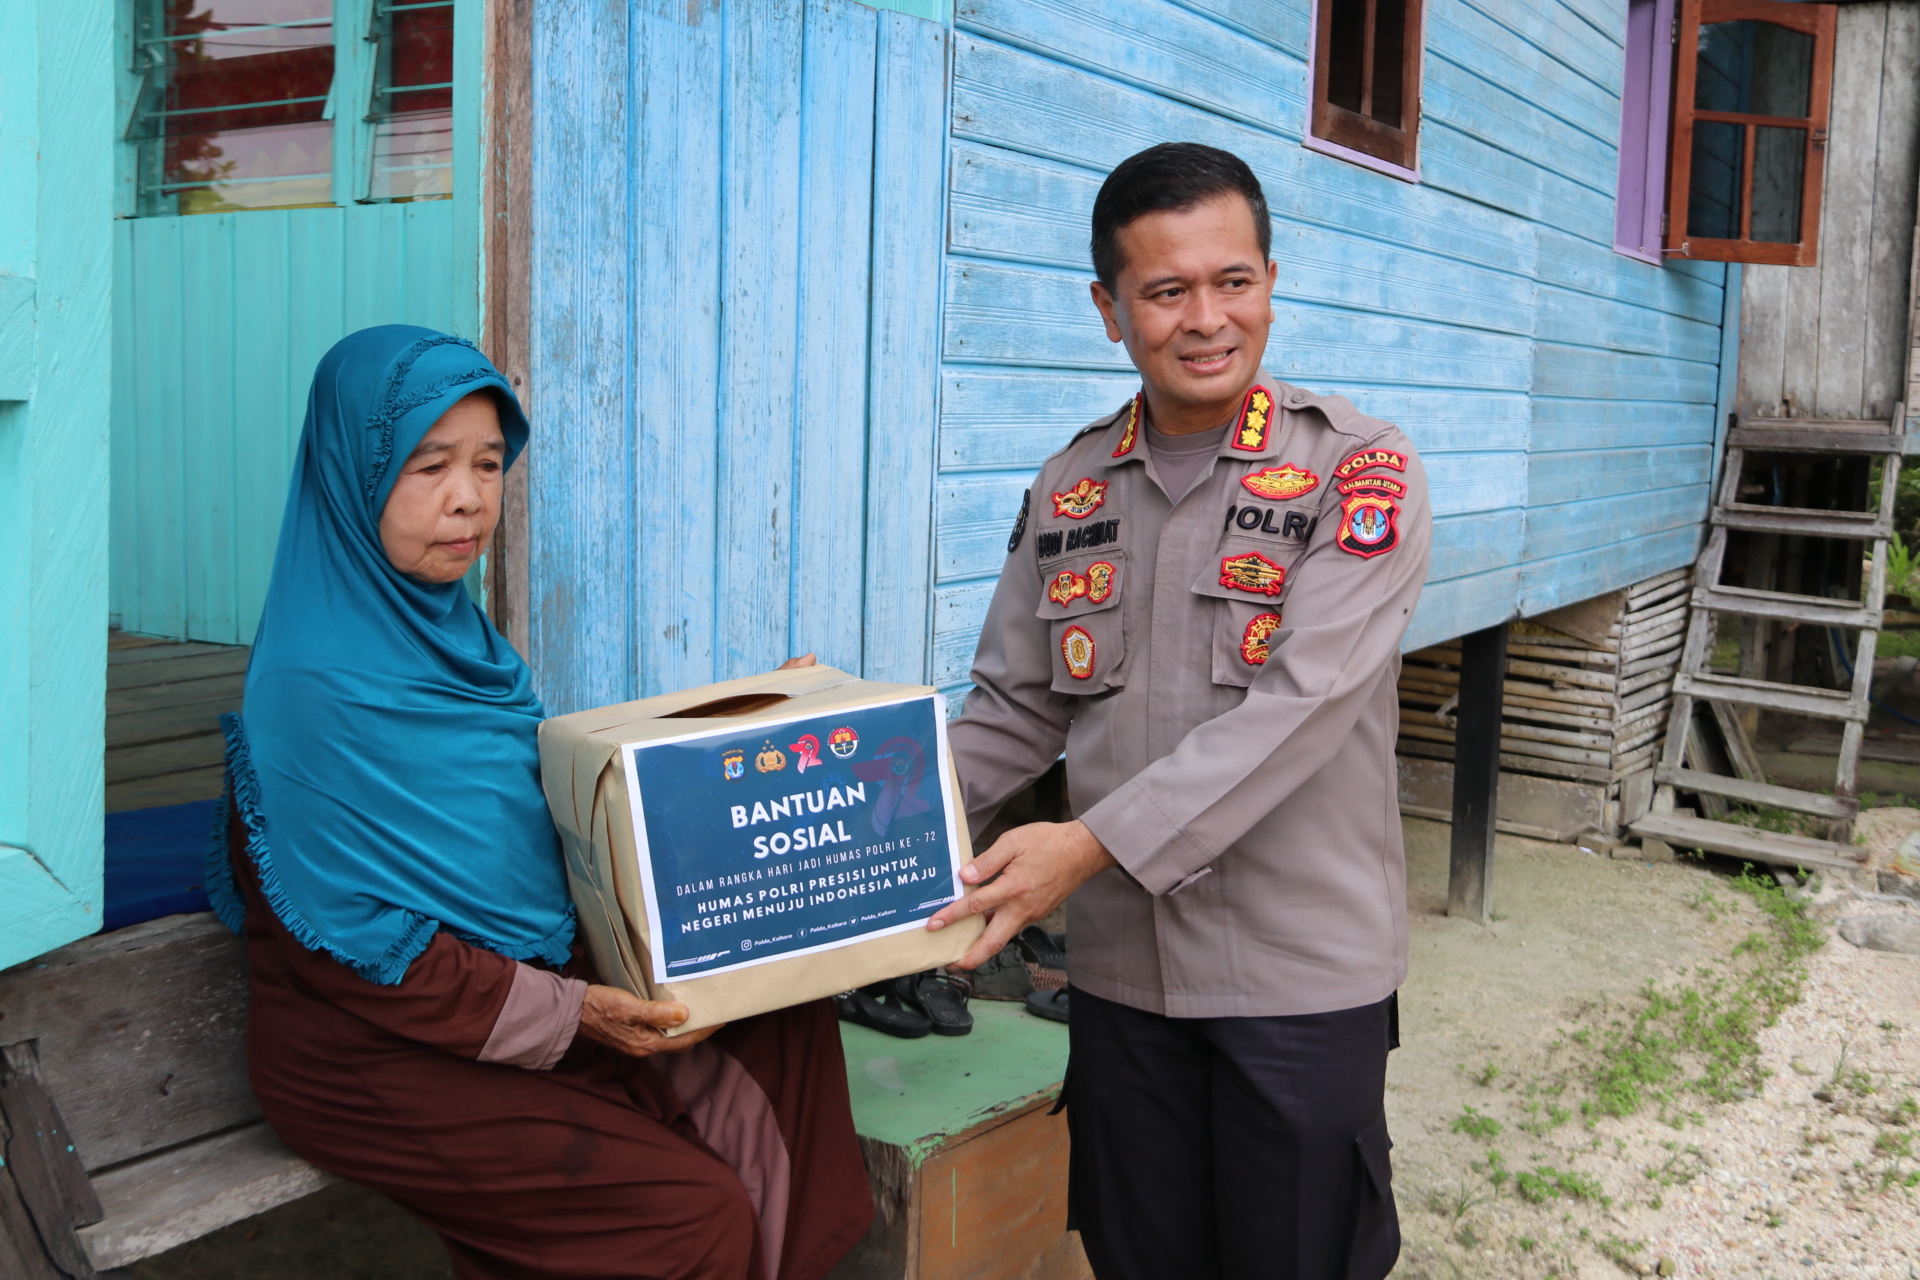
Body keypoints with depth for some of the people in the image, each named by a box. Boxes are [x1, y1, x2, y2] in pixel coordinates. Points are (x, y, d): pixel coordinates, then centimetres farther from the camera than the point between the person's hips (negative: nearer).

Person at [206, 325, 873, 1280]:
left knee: (788, 1028, -3)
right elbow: (354, 938, -21)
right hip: (379, 1052, -8)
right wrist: (563, 1015, -22)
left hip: (534, 978, 8)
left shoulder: (452, 626, 6)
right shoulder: (317, 678, -21)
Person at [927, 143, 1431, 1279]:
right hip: (1121, 971, 4)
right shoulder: (1071, 490, 6)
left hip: (1302, 974, -4)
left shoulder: (1359, 473, -9)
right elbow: (1016, 712, 9)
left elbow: (1298, 707, -21)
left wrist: (1097, 842, -27)